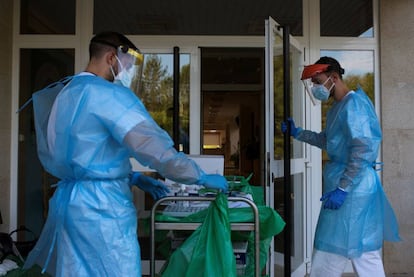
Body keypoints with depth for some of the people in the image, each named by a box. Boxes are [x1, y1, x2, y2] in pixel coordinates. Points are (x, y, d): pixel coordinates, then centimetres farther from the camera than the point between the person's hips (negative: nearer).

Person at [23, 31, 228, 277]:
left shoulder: (67, 92, 15)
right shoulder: (109, 94, -15)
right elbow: (154, 146, -21)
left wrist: (134, 178, 14)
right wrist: (202, 177, -10)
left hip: (71, 199, 9)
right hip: (101, 206, -9)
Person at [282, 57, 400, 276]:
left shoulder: (353, 103, -15)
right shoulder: (338, 107, 15)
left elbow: (365, 149, -23)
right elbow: (328, 141, 31)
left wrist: (342, 189, -23)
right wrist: (297, 133, 26)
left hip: (352, 189, -10)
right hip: (353, 188, 10)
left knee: (329, 255, 0)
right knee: (365, 253, 16)